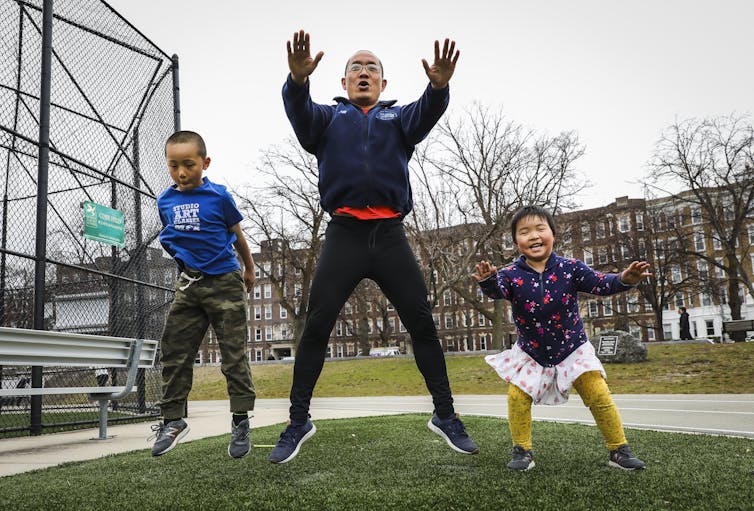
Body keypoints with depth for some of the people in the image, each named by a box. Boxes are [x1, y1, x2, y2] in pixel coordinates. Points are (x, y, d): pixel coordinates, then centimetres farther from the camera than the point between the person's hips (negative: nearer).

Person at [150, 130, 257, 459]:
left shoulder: (218, 196, -7)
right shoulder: (165, 201, 5)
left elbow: (237, 235, 6)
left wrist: (249, 270, 16)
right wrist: (185, 259, 12)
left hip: (225, 282, -4)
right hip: (189, 284, 5)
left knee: (234, 353, 0)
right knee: (174, 351, 5)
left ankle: (240, 420, 9)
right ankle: (172, 419, 18)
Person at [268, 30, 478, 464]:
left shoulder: (397, 118, 19)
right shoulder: (328, 117, 17)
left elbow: (427, 113, -4)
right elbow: (299, 111, -6)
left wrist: (439, 85, -28)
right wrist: (298, 80, -30)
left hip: (390, 236, 1)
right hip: (344, 235, -1)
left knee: (423, 324, -1)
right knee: (317, 327, -5)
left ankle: (445, 415, 11)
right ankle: (299, 421, 7)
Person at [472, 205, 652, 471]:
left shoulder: (569, 268, -14)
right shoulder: (512, 275, -17)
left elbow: (600, 283, -18)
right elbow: (498, 291, -35)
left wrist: (624, 279, -39)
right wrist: (488, 281, -59)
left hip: (572, 349, 0)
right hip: (530, 353, 0)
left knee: (599, 396, -4)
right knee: (517, 397, -10)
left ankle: (619, 449, 15)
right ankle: (522, 451, 8)